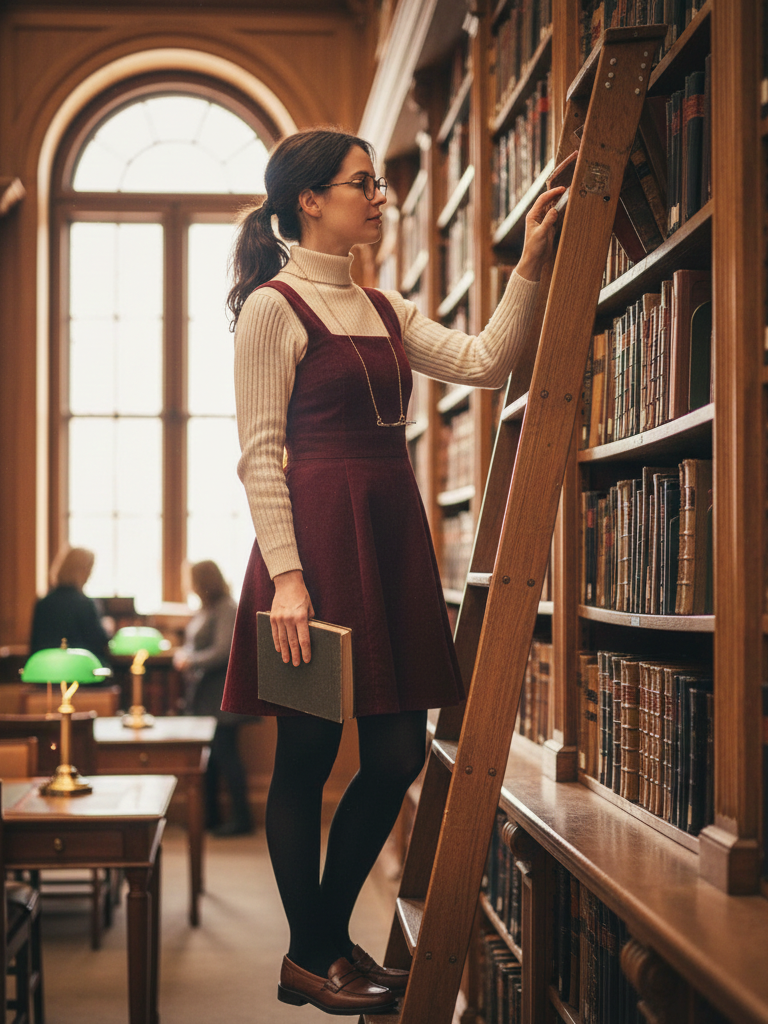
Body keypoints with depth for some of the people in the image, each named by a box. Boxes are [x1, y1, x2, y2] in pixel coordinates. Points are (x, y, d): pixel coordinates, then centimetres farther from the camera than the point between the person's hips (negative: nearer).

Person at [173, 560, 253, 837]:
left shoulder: (227, 610, -14)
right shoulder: (205, 610, 13)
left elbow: (222, 652, -21)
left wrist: (191, 661, -12)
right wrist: (182, 653, 6)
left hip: (221, 697, -9)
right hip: (203, 695, 9)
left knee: (225, 753, -6)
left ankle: (241, 818, 0)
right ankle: (210, 814, 21)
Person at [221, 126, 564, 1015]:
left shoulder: (382, 309, 18)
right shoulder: (273, 307, -5)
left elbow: (483, 362, 10)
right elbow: (259, 453, -11)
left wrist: (530, 265, 4)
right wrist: (286, 575, -18)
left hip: (391, 537, 8)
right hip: (317, 532, -8)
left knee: (397, 755, 7)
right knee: (307, 756, 2)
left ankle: (332, 936, 25)